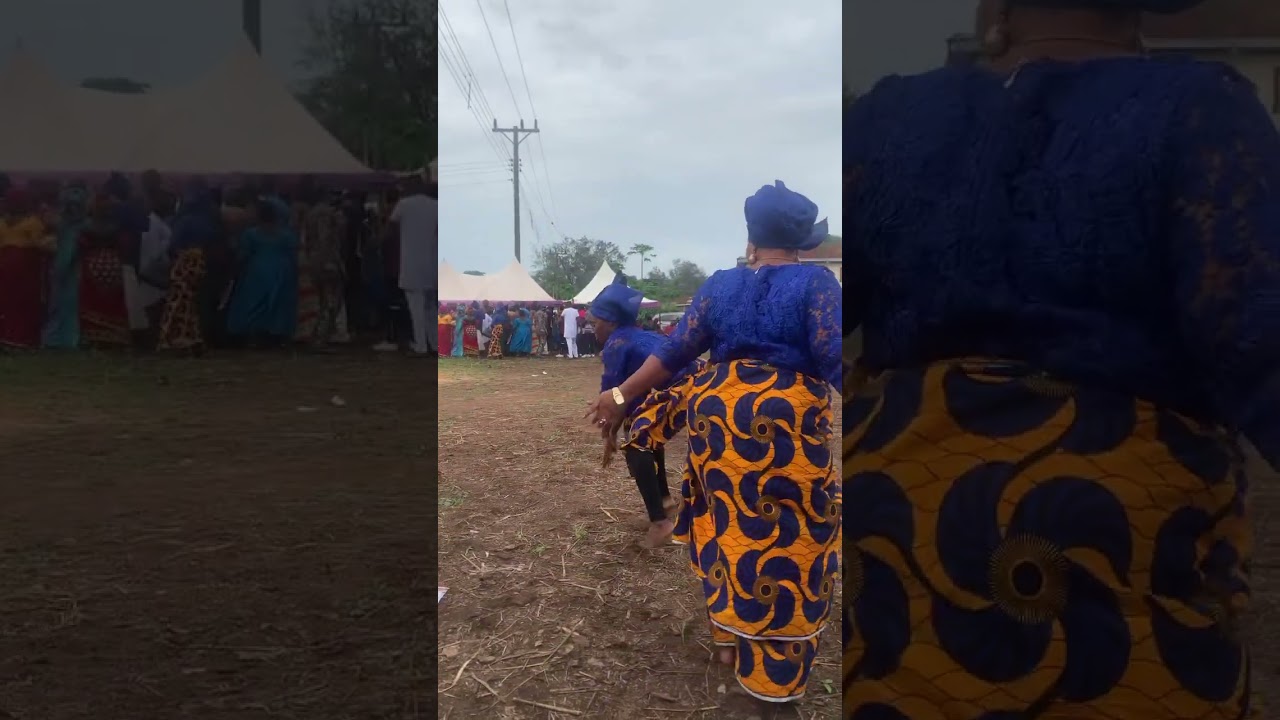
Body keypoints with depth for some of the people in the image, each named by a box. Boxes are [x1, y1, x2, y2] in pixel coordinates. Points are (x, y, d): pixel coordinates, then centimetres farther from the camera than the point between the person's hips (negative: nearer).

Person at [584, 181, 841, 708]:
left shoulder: (720, 285, 5)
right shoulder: (815, 283, -6)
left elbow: (676, 351, 4)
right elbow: (833, 361, -16)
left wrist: (622, 396, 12)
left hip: (721, 417, 5)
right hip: (789, 424, -4)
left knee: (729, 524, 19)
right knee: (786, 539, 5)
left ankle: (730, 636, 32)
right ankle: (774, 672, 13)